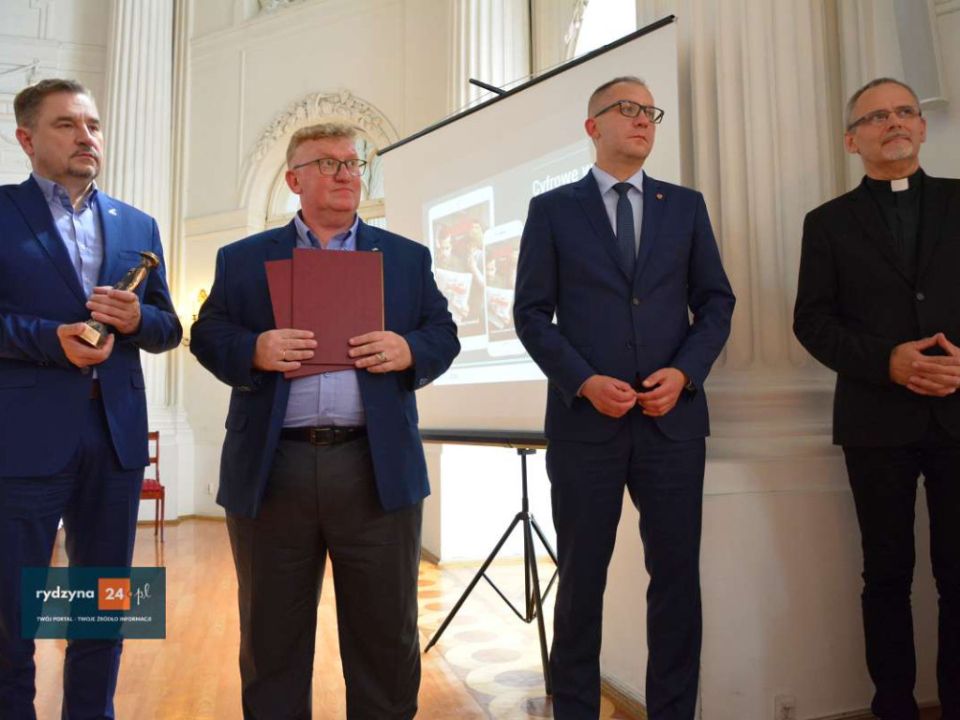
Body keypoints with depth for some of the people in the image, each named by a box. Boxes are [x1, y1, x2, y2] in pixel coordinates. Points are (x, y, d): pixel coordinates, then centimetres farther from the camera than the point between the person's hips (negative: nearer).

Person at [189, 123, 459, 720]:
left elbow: (444, 335, 10)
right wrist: (253, 350, -13)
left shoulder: (408, 258, 13)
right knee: (272, 638, 15)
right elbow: (207, 335, 8)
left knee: (387, 635, 11)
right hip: (273, 469, 1)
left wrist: (409, 350, -11)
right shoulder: (243, 259, 12)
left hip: (377, 468, 0)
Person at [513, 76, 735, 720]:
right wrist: (584, 381, -12)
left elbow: (716, 300, 9)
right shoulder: (552, 209, 5)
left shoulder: (686, 205, 12)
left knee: (677, 575, 9)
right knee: (582, 577, 9)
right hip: (585, 418, -2)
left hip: (672, 417, 2)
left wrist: (684, 372, -7)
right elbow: (532, 312, 0)